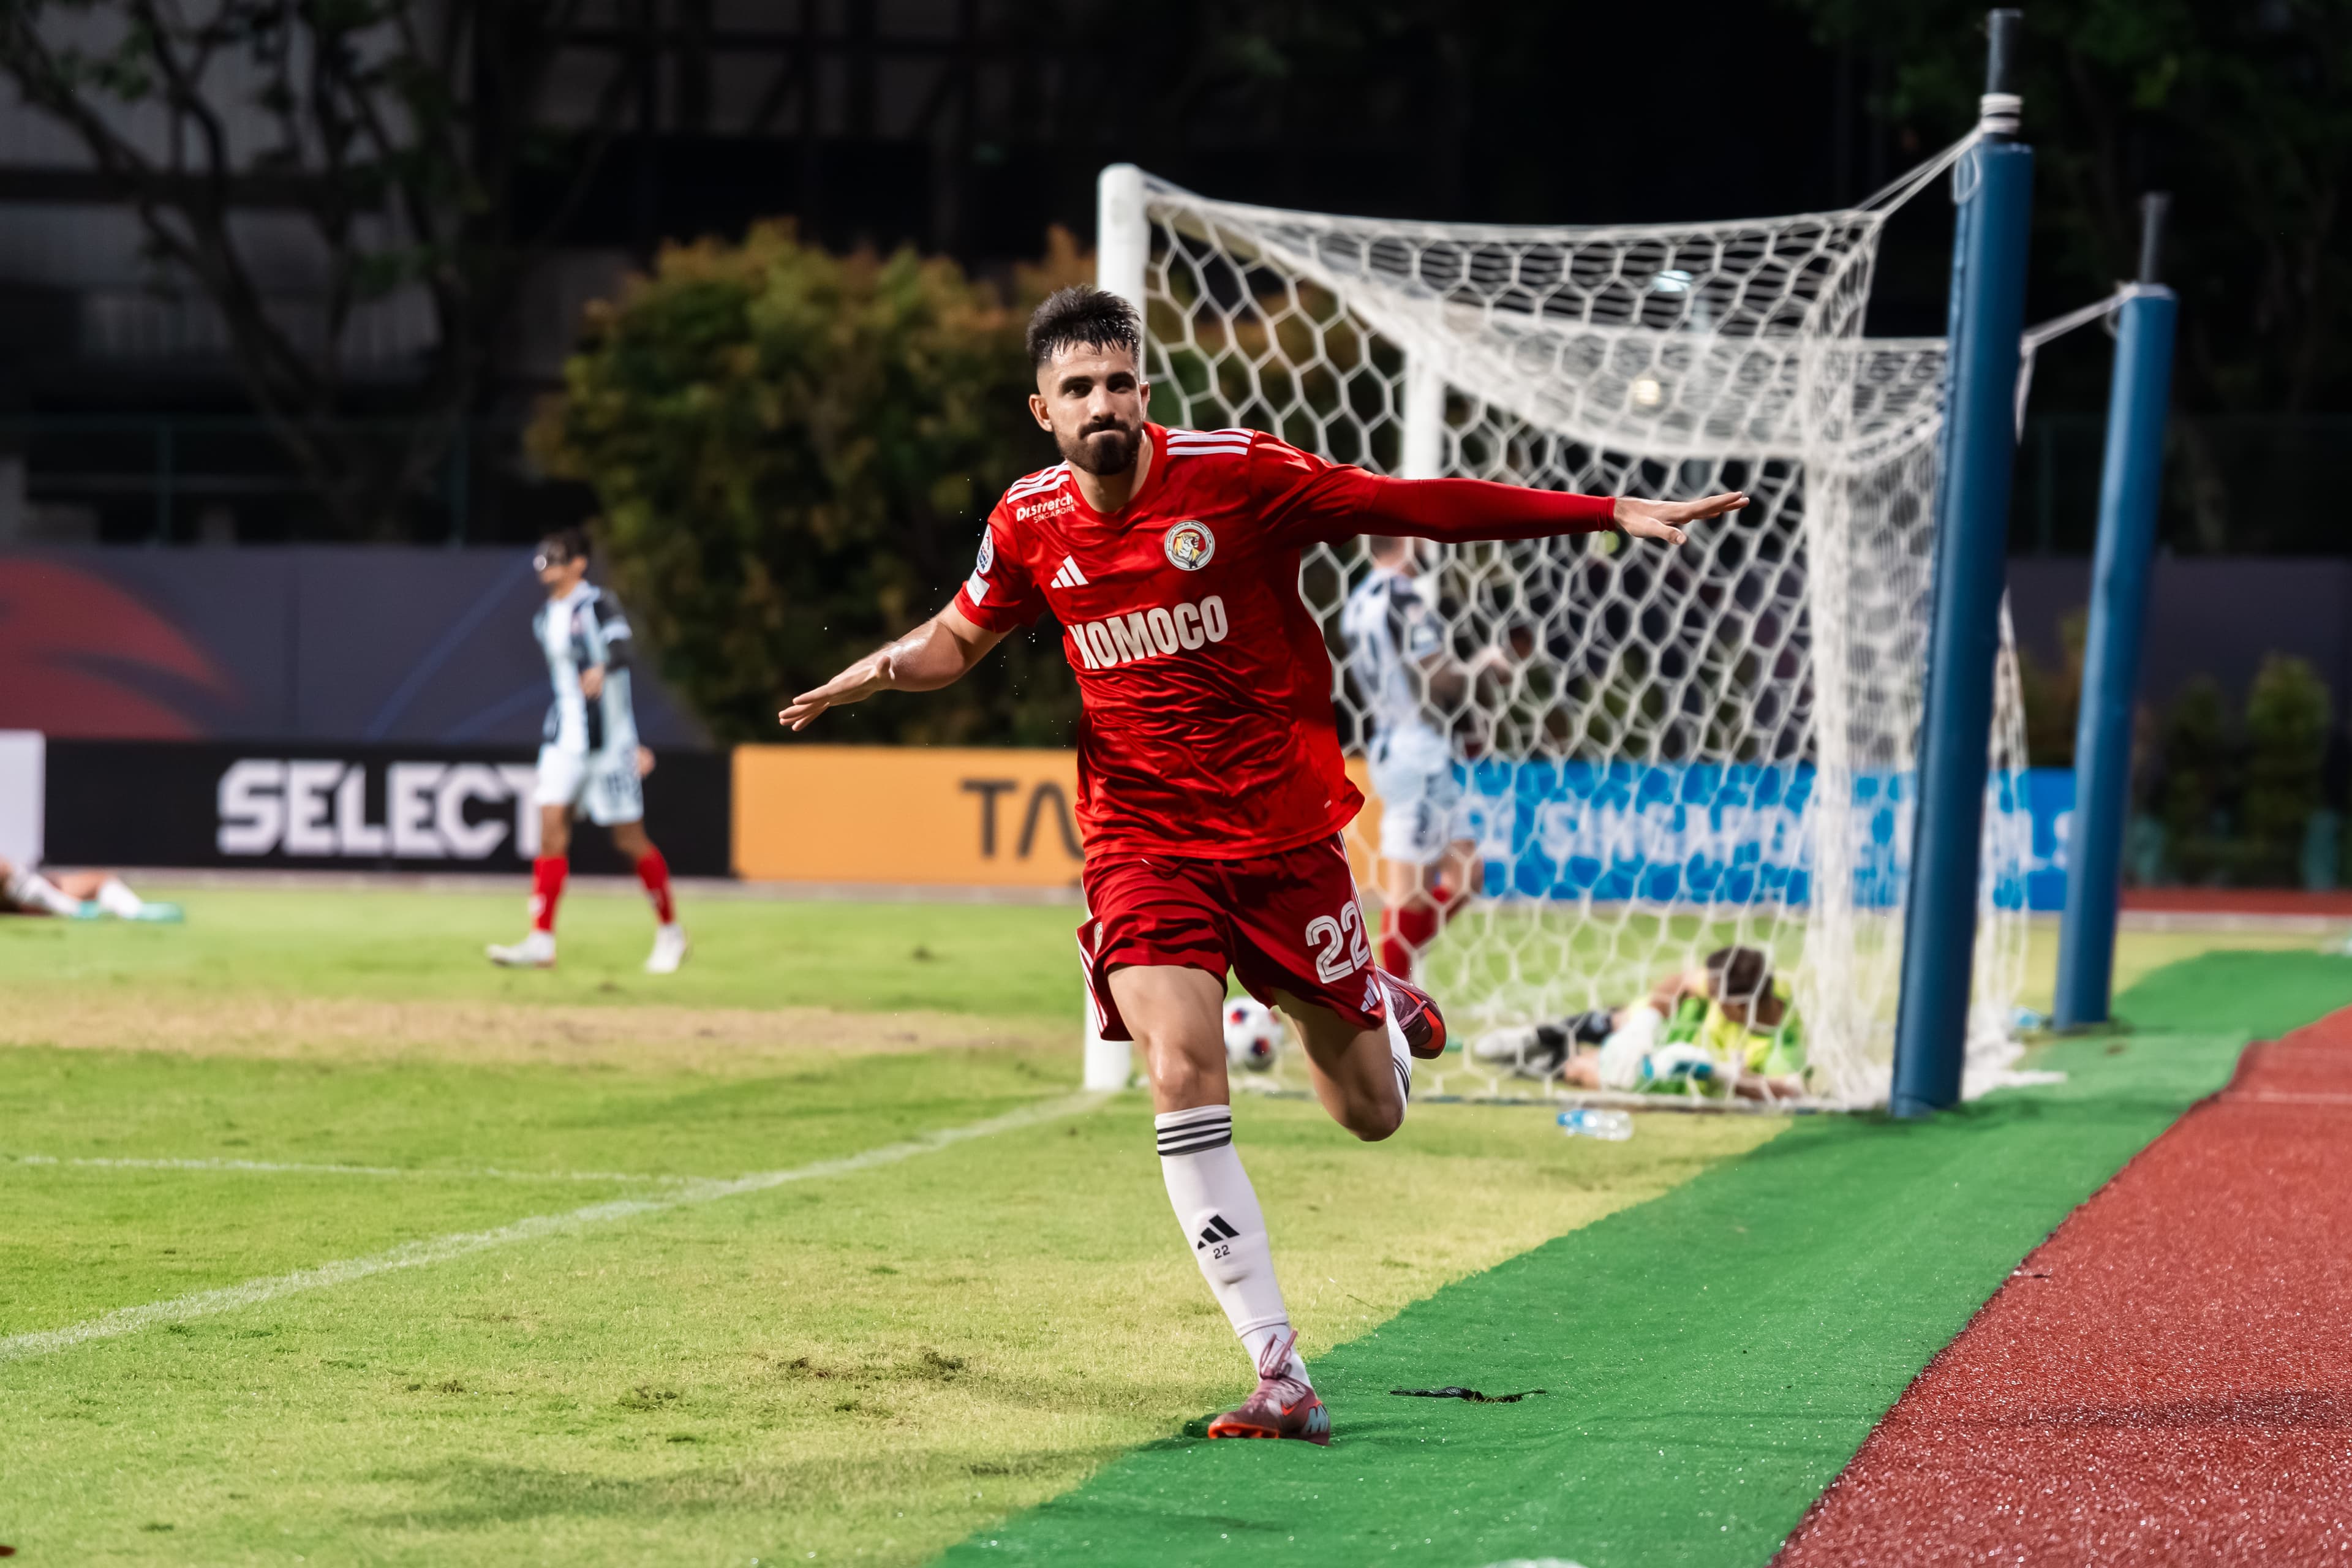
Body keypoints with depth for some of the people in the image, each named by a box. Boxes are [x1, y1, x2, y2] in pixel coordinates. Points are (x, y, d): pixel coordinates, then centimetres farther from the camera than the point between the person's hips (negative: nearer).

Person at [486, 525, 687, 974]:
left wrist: (602, 670, -52)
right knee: (551, 827, -8)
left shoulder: (599, 606, -9)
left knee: (630, 839, 0)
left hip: (607, 737, -6)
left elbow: (621, 650, -27)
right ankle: (541, 942, -12)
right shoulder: (544, 620, 13)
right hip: (564, 737, 6)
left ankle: (670, 932, 18)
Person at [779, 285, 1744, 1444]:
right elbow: (963, 634, 17)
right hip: (1143, 844, 1)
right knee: (1181, 1077, -22)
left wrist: (1610, 513, -12)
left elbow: (1421, 508, -9)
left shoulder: (1235, 475, -13)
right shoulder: (1030, 523, -2)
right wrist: (886, 670, -6)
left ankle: (1379, 1007, 44)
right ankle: (1280, 1378, -20)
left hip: (1282, 830, -1)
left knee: (1372, 1115, 5)